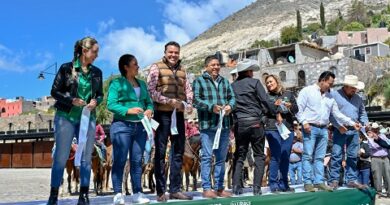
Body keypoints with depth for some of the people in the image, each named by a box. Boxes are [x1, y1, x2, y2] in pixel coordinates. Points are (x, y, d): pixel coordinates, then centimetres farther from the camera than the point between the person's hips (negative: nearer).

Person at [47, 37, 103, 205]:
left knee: (86, 158, 4)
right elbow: (54, 91, -3)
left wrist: (95, 101, -9)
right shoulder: (67, 68, -4)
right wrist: (71, 100, -17)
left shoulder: (97, 72, 6)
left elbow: (100, 94, 13)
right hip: (66, 117, -3)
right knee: (61, 157, 0)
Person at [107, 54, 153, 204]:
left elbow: (149, 102, 17)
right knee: (120, 160, -4)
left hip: (140, 127, 6)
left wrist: (149, 110, -5)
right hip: (122, 125, -6)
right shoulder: (117, 83, -2)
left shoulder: (142, 84, 17)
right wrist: (128, 110, -22)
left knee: (137, 161, 7)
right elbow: (111, 104, -10)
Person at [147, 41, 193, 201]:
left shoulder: (182, 70, 15)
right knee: (160, 153, 0)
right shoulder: (157, 67, -2)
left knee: (178, 152, 8)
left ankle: (175, 190, 17)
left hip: (178, 115, 6)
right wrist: (169, 101, -16)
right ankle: (160, 191, 7)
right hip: (162, 114, -6)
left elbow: (188, 90, 16)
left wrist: (188, 104, -3)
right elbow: (150, 91, -10)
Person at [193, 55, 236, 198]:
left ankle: (219, 188, 19)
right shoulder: (199, 81, 2)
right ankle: (206, 188, 2)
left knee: (221, 157, 10)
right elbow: (196, 100, -9)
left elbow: (232, 97, 16)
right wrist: (212, 107, -21)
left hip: (224, 124, 6)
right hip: (207, 125, -5)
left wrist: (230, 106, -7)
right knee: (207, 156, -4)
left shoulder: (225, 81, 19)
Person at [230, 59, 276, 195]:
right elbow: (265, 101, -6)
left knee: (239, 155, 9)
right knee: (259, 155, 4)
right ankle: (257, 187, -2)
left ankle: (236, 186, 1)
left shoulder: (233, 86, 10)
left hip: (239, 123, 3)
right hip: (255, 122, -3)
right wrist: (276, 112, 8)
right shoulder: (254, 82, -1)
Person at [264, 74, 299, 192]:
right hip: (273, 129, -3)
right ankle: (274, 184, 0)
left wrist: (290, 106, -7)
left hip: (288, 129, 3)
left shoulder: (288, 94, 16)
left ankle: (283, 184, 15)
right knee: (275, 157, -8)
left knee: (285, 157, 5)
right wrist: (274, 106, -15)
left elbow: (296, 109, 13)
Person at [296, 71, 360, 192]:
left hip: (323, 129, 6)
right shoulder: (307, 91, 1)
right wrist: (304, 122, -16)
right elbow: (299, 108, -5)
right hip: (310, 128, -6)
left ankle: (319, 182, 8)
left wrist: (352, 123, 14)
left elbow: (337, 114, 20)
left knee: (320, 157, 5)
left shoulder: (329, 97, 19)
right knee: (308, 156, -8)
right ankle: (307, 182, -6)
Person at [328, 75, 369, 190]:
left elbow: (362, 113, 25)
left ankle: (351, 180, 14)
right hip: (340, 130, -5)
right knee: (337, 155, -7)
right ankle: (334, 180, -4)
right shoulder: (334, 95, 0)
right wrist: (338, 126, -14)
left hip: (354, 131, 6)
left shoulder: (358, 98, 17)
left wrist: (365, 122, 4)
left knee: (353, 156, 7)